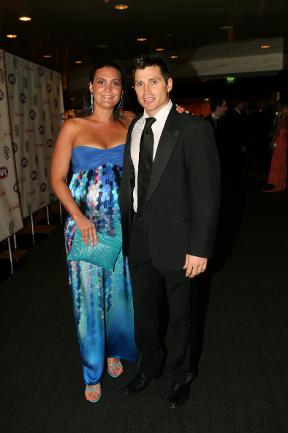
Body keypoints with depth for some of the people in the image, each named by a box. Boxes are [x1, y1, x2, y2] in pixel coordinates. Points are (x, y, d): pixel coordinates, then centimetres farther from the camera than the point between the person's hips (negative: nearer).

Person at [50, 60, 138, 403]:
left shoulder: (130, 125, 6)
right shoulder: (73, 127, -3)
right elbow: (57, 178, -5)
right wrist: (78, 216, -16)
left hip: (121, 221, 3)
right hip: (85, 222, -2)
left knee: (119, 289, 14)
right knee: (89, 294, 7)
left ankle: (114, 349, 41)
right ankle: (93, 370, 28)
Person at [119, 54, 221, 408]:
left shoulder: (193, 129, -12)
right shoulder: (133, 128, 6)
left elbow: (207, 192, -15)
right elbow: (129, 182, 8)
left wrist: (200, 248, -17)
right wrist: (126, 230, 4)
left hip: (174, 239, -5)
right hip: (138, 239, 5)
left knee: (179, 313, 15)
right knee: (144, 309, 21)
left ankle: (181, 374, 42)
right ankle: (149, 365, 48)